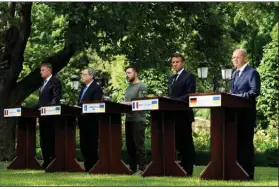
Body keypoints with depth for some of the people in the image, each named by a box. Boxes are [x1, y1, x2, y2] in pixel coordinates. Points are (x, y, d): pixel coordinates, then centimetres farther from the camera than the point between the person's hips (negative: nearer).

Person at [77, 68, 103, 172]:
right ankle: (87, 166, 16)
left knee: (91, 146, -5)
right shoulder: (84, 88, 18)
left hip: (91, 121, -9)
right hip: (83, 121, 9)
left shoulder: (96, 88, -9)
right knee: (83, 145, 10)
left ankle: (93, 166, 0)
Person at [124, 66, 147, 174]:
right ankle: (132, 167, 14)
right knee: (129, 144, 9)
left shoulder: (141, 87, -5)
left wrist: (129, 103, -19)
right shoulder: (128, 88, 20)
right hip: (128, 119, 8)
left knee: (139, 144, -8)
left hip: (138, 120, -8)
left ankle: (142, 168, -6)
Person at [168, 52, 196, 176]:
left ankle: (188, 170, -4)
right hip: (174, 114, 8)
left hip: (184, 114, -8)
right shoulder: (171, 79, 21)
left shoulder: (189, 76, -4)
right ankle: (182, 167, 14)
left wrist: (175, 101, -20)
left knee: (186, 141, -5)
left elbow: (190, 95, -13)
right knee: (178, 142, 9)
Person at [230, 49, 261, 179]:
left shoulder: (252, 73, -6)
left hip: (246, 113, -8)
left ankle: (248, 172, -3)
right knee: (236, 141, 9)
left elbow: (255, 91, -15)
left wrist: (239, 96, -20)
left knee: (246, 141, -6)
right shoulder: (235, 74, 20)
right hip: (235, 112, 8)